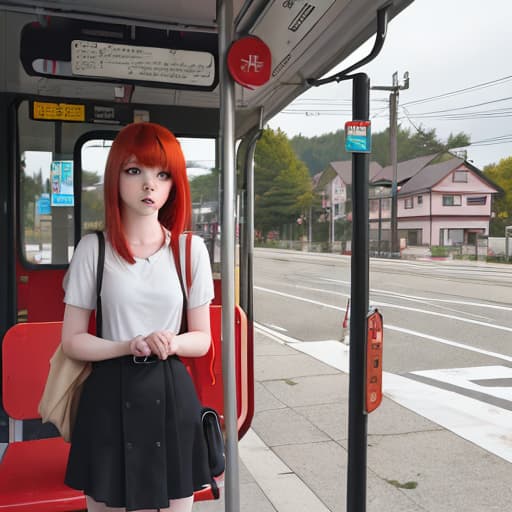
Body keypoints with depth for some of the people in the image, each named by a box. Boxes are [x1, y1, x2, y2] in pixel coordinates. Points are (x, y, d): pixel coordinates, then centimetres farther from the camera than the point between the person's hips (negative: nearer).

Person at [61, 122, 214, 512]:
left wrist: (173, 342, -17)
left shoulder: (191, 248, 0)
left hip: (171, 395, 1)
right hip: (109, 396, -1)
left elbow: (202, 340, 4)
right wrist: (128, 347, -17)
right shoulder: (93, 248, -3)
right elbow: (72, 341, -1)